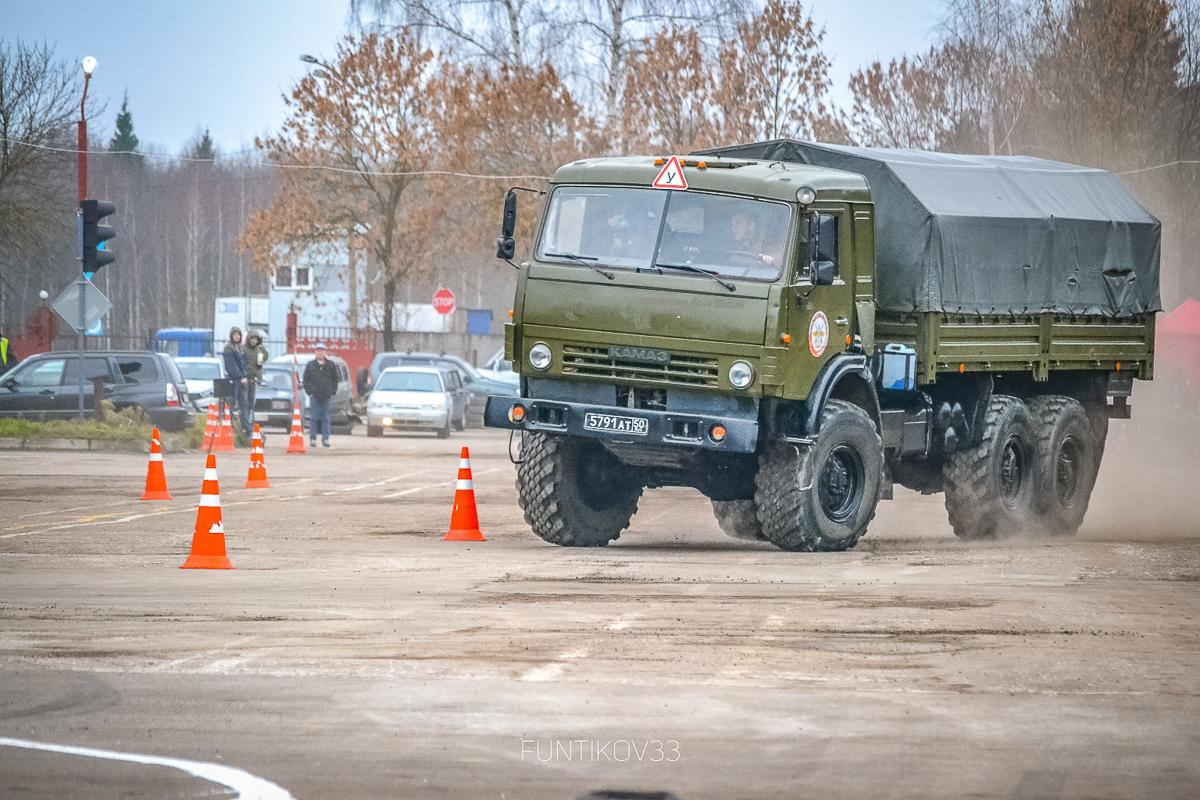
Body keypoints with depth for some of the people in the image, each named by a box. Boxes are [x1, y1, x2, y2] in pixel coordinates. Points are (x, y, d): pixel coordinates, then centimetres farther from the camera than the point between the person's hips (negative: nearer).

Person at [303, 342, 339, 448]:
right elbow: (305, 380, 8)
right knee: (313, 418, -3)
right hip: (314, 396, -1)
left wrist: (333, 392, 3)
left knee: (325, 419, 3)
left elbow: (335, 380, 14)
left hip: (326, 396, 1)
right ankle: (312, 439, 0)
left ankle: (325, 439, 6)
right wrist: (309, 391, -3)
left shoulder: (330, 365, 9)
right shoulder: (310, 365, 7)